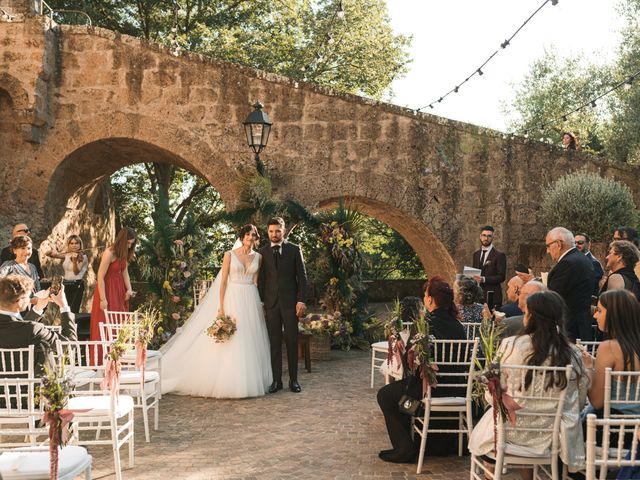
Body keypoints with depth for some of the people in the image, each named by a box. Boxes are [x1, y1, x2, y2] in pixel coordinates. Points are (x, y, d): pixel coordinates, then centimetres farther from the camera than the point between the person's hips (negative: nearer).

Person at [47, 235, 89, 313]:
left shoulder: (83, 257, -5)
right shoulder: (66, 255, 7)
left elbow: (76, 272, -18)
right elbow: (47, 254, 5)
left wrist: (75, 261, -35)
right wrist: (52, 252, -18)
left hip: (77, 286, -6)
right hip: (66, 285, 6)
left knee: (73, 311, -15)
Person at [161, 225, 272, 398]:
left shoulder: (258, 257, 9)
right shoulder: (230, 255, -1)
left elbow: (256, 281, 11)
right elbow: (223, 281, -3)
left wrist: (259, 304, 3)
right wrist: (221, 307, -10)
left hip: (251, 301, 3)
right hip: (232, 299, -3)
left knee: (250, 342, 4)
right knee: (230, 343, -4)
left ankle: (249, 382, 11)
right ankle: (227, 382, 2)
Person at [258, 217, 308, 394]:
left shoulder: (294, 250, 3)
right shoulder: (263, 252, 7)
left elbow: (302, 276, 1)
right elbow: (261, 278, 8)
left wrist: (301, 300, -6)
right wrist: (261, 301, 2)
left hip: (290, 301, -1)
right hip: (271, 302, 1)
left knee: (292, 341, 3)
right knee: (274, 342, 3)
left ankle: (293, 379, 11)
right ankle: (276, 380, 8)